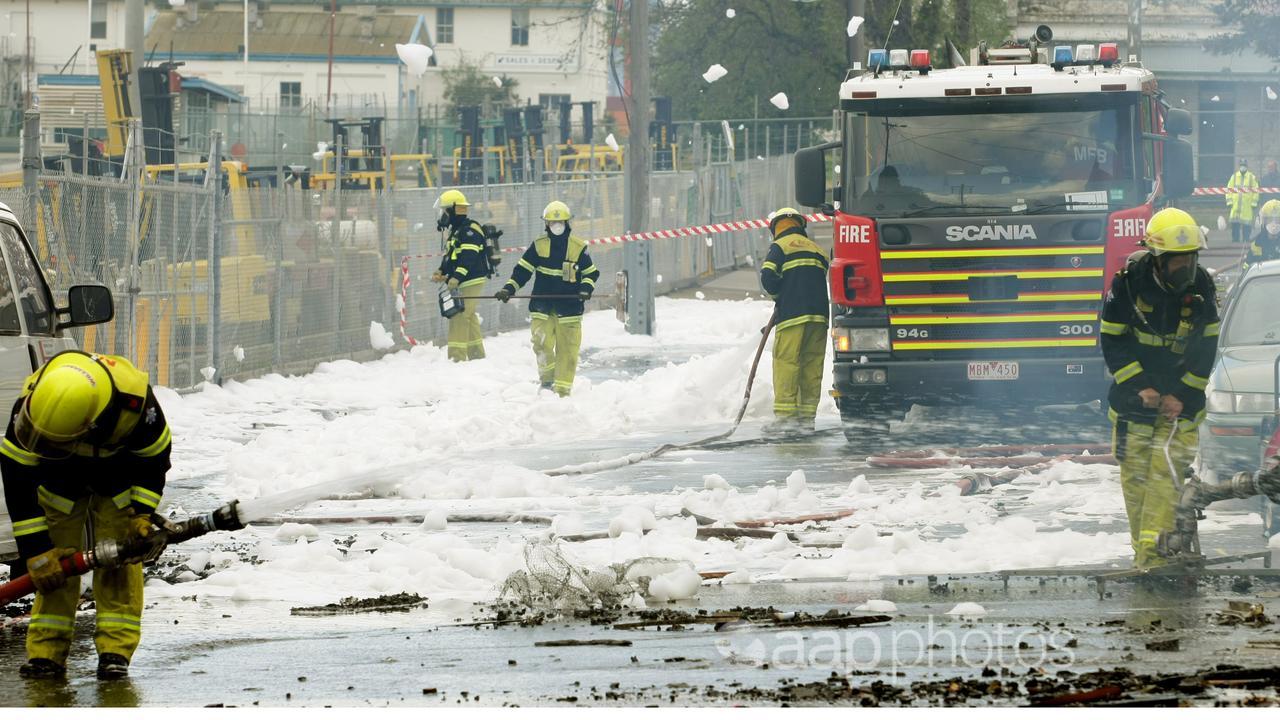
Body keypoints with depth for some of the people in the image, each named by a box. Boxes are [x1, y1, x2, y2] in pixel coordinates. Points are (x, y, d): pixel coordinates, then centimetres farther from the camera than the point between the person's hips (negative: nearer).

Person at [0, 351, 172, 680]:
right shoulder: (30, 403, -38)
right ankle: (46, 650, -6)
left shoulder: (136, 400, -39)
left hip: (119, 473, 0)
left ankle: (116, 649, -7)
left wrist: (141, 513, -22)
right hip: (59, 477, 0)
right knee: (53, 563, -9)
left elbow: (155, 456, -17)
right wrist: (36, 550, -29)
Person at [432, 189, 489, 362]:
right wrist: (441, 272, 8)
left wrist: (456, 278, -33)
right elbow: (450, 256, 25)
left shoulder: (470, 230, -14)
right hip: (459, 282, 11)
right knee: (469, 317, 16)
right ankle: (477, 355, 23)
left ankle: (457, 357, -17)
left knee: (459, 317, -14)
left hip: (470, 281, -11)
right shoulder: (455, 231, 19)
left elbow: (468, 257, -25)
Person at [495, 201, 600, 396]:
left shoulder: (578, 247, 1)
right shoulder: (539, 245, 4)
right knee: (542, 344, -11)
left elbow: (591, 272, 9)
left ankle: (563, 389, 6)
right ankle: (547, 378, 9)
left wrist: (586, 289, -10)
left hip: (569, 306, -1)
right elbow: (523, 269, 6)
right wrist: (509, 289, -5)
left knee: (567, 350, -1)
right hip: (542, 306, 1)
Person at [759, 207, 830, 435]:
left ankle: (785, 414, -11)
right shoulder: (817, 250, 20)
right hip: (819, 315, 6)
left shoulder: (780, 246, 2)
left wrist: (778, 297, 10)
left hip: (793, 314, -6)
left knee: (786, 363, -5)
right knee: (813, 365, 8)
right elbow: (823, 282, 17)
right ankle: (807, 415, 8)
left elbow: (768, 277, -10)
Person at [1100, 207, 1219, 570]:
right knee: (1135, 475, 2)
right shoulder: (1129, 283, -11)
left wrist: (1183, 396, -6)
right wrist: (1140, 388, -14)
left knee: (1166, 472, -13)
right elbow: (1113, 343, -5)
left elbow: (1206, 347, 2)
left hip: (1181, 398, 0)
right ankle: (1140, 545, 15)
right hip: (1133, 394, 0)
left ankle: (1152, 552, -16)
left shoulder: (1200, 286, -5)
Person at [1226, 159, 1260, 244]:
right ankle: (1235, 238, 3)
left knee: (1247, 224, -3)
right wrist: (1229, 201, 1)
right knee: (1235, 223, -3)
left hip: (1247, 204, -2)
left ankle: (1246, 239, 4)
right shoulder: (1234, 177, 9)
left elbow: (1255, 190, 3)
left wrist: (1254, 203, -3)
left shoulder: (1252, 177, 4)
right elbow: (1229, 189, 9)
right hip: (1236, 204, 2)